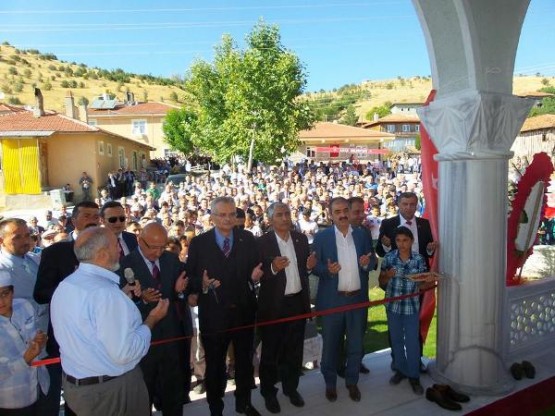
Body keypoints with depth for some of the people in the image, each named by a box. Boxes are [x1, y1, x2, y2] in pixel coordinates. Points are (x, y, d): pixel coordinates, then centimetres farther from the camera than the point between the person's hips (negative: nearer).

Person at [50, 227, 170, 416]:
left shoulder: (63, 286, 0)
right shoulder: (104, 291, -28)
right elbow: (124, 353, -28)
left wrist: (121, 300, 7)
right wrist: (151, 320, -15)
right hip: (112, 389, -8)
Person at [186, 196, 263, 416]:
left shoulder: (248, 239, -1)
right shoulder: (198, 243, -6)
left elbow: (256, 268, 2)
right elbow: (190, 276, -6)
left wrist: (255, 275, -20)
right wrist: (202, 283, -26)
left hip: (244, 311, 2)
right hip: (213, 314, -2)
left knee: (245, 360, 20)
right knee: (215, 365, 17)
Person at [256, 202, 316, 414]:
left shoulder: (301, 238, 2)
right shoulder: (261, 243, -12)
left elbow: (305, 268, 10)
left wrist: (309, 266, -12)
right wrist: (273, 268, -32)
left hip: (298, 302, 4)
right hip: (273, 305, -4)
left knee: (294, 349, 20)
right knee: (271, 351, 13)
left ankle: (291, 387, 40)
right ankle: (269, 392, 33)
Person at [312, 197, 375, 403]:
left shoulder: (362, 234, 3)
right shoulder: (321, 237, -6)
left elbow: (373, 261, 7)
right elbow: (314, 267, -5)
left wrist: (367, 263, -15)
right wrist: (327, 269, -25)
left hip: (358, 298, 3)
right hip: (332, 299, -2)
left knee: (356, 344, 15)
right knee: (330, 344, 11)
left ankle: (352, 382, 35)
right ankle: (330, 383, 32)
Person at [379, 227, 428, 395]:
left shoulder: (419, 259, -6)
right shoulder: (389, 257, -6)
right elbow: (381, 283, 1)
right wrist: (387, 276, -20)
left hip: (411, 305, -1)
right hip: (393, 305, 1)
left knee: (412, 341, 5)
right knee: (396, 340, 15)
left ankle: (414, 376, 21)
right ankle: (400, 370, 34)